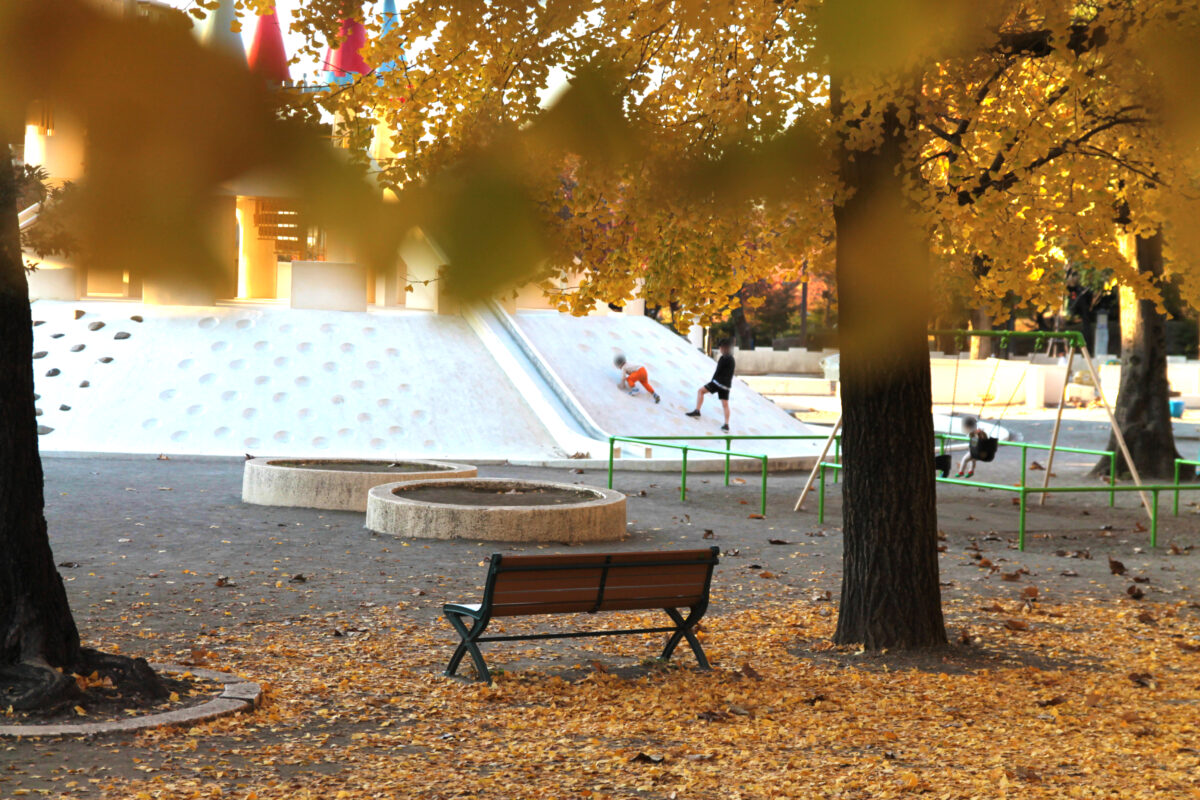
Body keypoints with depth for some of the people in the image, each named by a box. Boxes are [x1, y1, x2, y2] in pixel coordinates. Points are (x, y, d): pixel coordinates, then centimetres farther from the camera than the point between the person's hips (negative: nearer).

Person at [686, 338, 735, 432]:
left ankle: (697, 410, -11)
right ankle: (726, 425, 3)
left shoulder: (724, 358, -10)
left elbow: (718, 371, -9)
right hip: (726, 385, 8)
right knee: (725, 404, 8)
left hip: (719, 382, -8)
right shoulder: (731, 359, 16)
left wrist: (712, 381, 2)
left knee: (701, 391, 0)